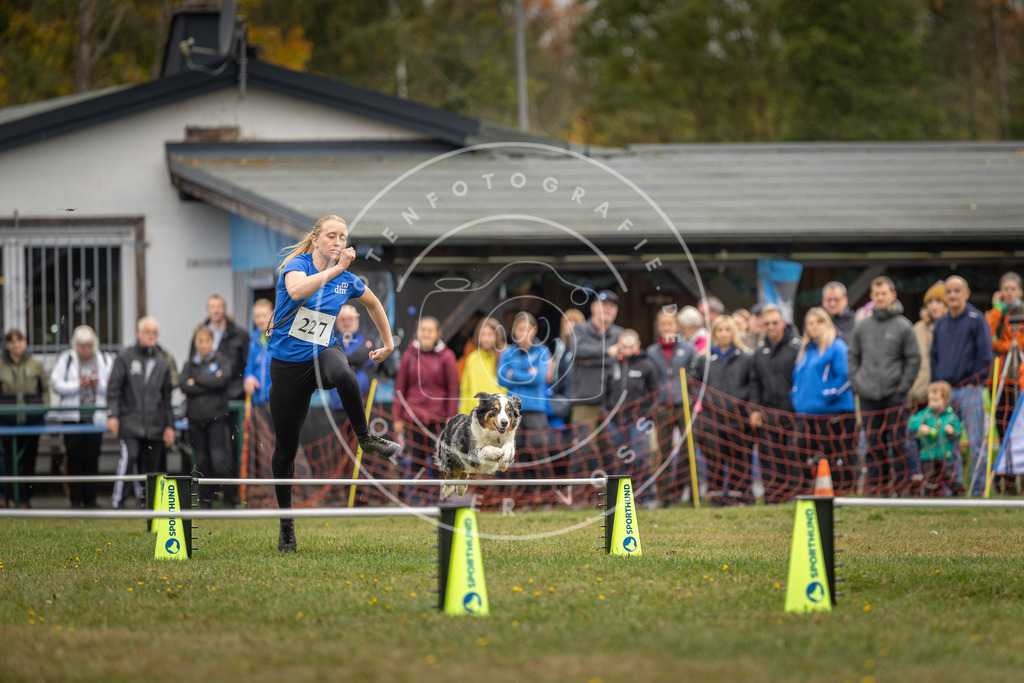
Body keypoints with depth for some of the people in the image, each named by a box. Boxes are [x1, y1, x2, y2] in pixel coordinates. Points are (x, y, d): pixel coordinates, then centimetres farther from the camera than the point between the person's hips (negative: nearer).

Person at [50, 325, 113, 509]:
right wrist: (78, 385, -11)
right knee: (75, 459, -1)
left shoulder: (105, 361, 7)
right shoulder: (66, 359, 3)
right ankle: (76, 499, 4)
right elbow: (56, 384, -3)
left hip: (96, 416, 1)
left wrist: (100, 384, -12)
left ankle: (90, 499, 8)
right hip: (72, 416, -1)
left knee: (92, 459, 2)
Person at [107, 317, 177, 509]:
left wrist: (169, 425, 15)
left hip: (155, 426, 4)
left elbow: (166, 397, 20)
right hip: (130, 420, -4)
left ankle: (147, 501, 8)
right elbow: (113, 388, 1)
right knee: (129, 457, -19)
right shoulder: (125, 358, 6)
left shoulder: (163, 363, 17)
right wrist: (112, 415, -10)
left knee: (152, 464, 0)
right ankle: (117, 502, -15)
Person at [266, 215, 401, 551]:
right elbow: (297, 290, -37)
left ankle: (365, 437, -18)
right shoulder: (296, 264, -11)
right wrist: (334, 269, -42)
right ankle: (286, 521, 21)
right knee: (285, 448, 4)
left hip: (323, 354, 1)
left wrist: (388, 343, 23)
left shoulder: (347, 280, 1)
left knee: (343, 375, -39)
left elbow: (373, 303, 22)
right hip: (287, 365, -1)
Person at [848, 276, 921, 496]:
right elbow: (853, 357, 16)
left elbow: (913, 359, 1)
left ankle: (903, 484, 2)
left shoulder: (903, 326, 0)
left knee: (898, 443, -5)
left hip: (894, 395, -3)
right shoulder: (862, 327, 10)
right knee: (873, 444, 5)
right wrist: (856, 383, 4)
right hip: (868, 397, 3)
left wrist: (903, 387, -6)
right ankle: (876, 485, 11)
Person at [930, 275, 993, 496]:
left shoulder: (976, 320, -2)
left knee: (976, 443, -5)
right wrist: (936, 385, 9)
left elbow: (985, 356, -4)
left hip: (969, 390, -5)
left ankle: (977, 490, -3)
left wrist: (975, 383, -9)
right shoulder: (940, 324, 15)